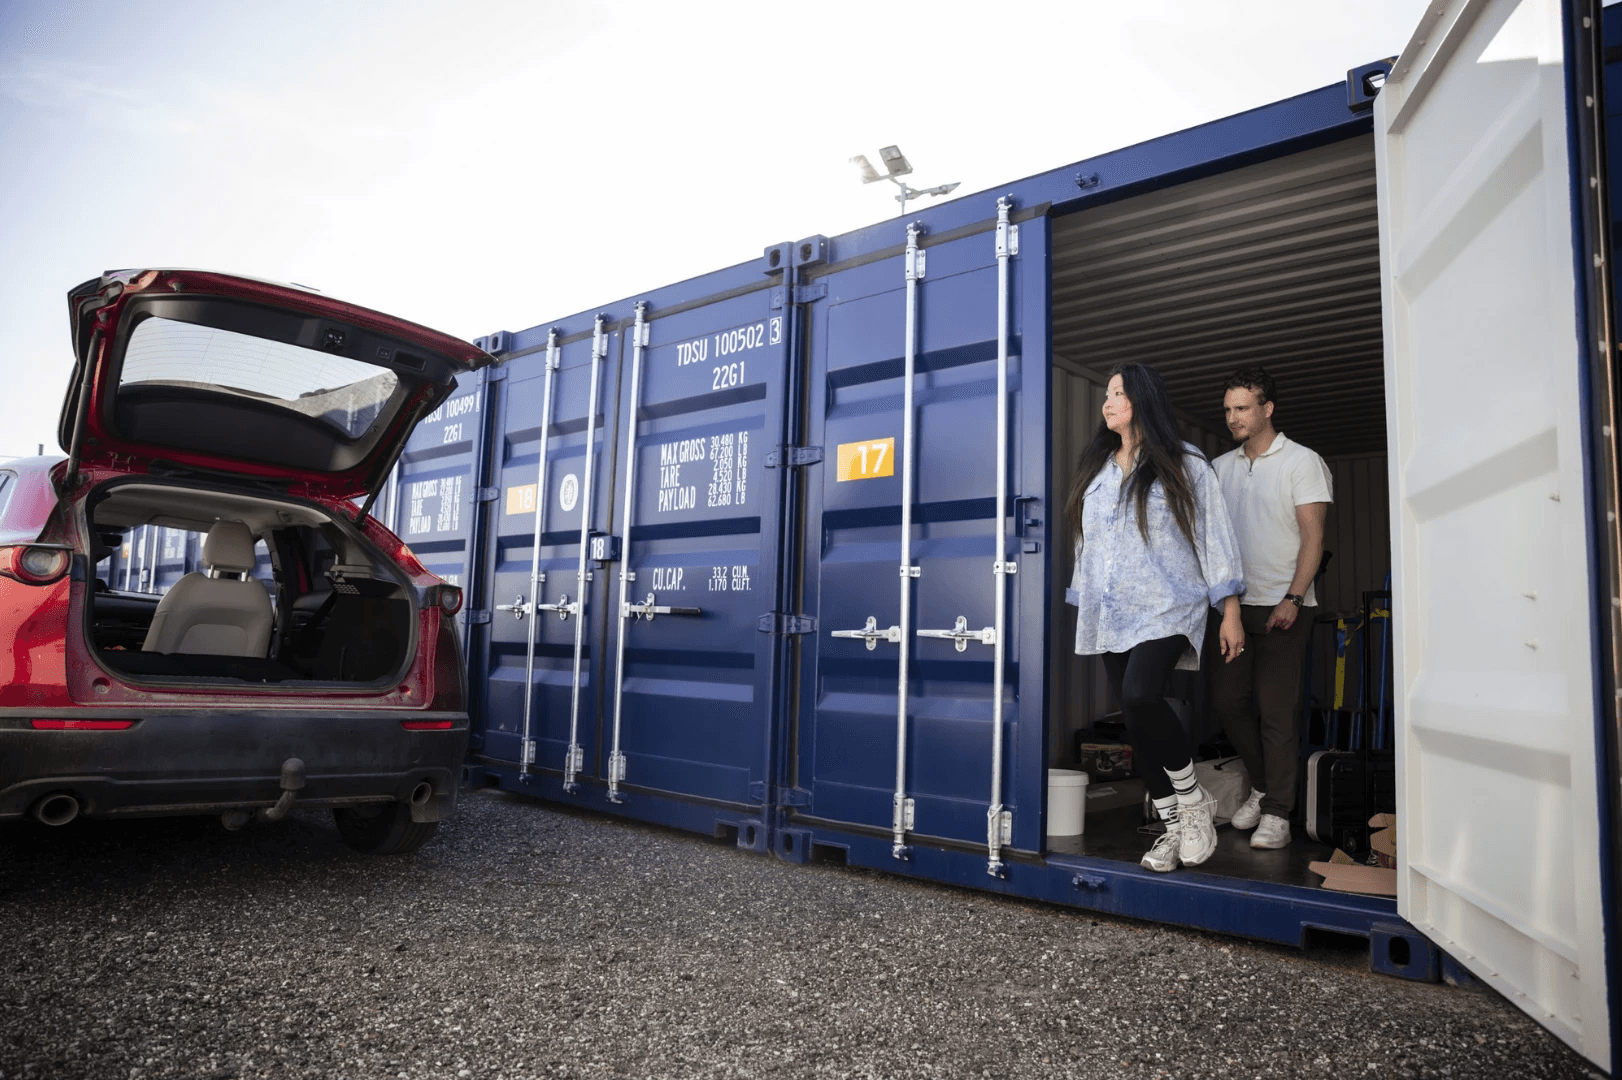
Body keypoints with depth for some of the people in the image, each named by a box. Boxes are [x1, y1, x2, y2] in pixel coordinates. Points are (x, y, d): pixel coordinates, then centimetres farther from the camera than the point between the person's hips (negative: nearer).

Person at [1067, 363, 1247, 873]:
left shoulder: (1186, 465, 3)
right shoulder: (1096, 470, 18)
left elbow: (1214, 535, 0)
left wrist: (1230, 612, -5)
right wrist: (1082, 606, 17)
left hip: (1165, 609, -5)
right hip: (1111, 616, 6)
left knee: (1140, 696, -26)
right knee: (1136, 722, 4)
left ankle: (1193, 799, -3)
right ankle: (1174, 827, 16)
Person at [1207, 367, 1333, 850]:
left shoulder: (1302, 462, -1)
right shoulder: (1221, 467, 13)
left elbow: (1313, 537, -7)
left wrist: (1292, 599, -17)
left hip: (1283, 607, -5)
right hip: (1234, 605, 5)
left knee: (1277, 710, -4)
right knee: (1224, 698, 5)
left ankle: (1277, 813, 5)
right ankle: (1262, 785, 26)